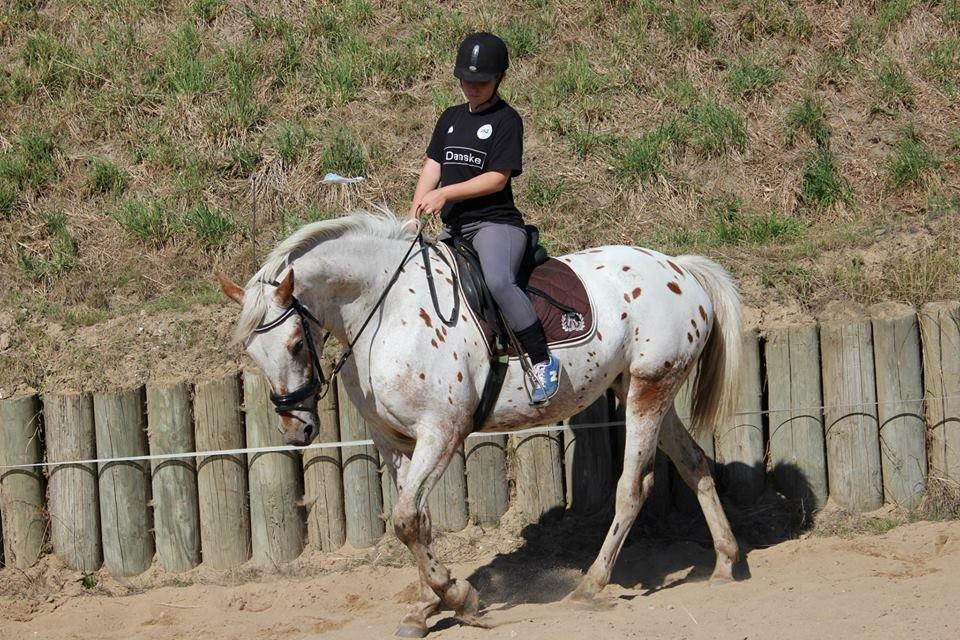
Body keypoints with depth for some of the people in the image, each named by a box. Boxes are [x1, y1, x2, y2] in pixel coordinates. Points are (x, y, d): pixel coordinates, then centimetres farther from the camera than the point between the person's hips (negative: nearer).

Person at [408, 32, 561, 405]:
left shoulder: (505, 120, -4)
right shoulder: (451, 118, 17)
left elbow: (497, 178, -11)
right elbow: (432, 167, 13)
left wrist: (445, 194, -16)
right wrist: (414, 215, -2)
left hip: (495, 223, -9)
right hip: (454, 228, 9)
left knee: (498, 280, -34)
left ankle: (543, 362, -29)